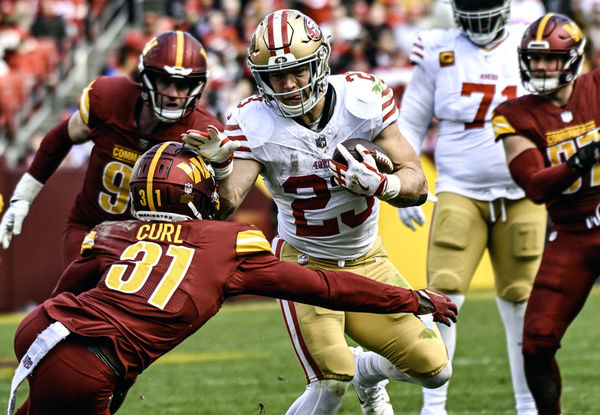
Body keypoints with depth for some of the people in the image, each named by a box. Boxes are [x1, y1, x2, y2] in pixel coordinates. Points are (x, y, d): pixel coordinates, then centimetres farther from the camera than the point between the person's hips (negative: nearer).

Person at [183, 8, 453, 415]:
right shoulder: (256, 124, -18)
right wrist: (220, 165, -47)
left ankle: (367, 370, 35)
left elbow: (416, 185, -11)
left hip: (367, 260, 3)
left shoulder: (362, 99, -15)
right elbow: (227, 203, -27)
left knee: (434, 369, 3)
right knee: (331, 382, -21)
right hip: (306, 263, -3)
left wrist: (374, 182, -32)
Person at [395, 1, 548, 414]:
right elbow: (411, 122, 6)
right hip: (460, 193, -1)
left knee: (521, 303, 6)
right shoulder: (439, 52, -1)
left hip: (520, 197, 1)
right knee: (443, 295, -13)